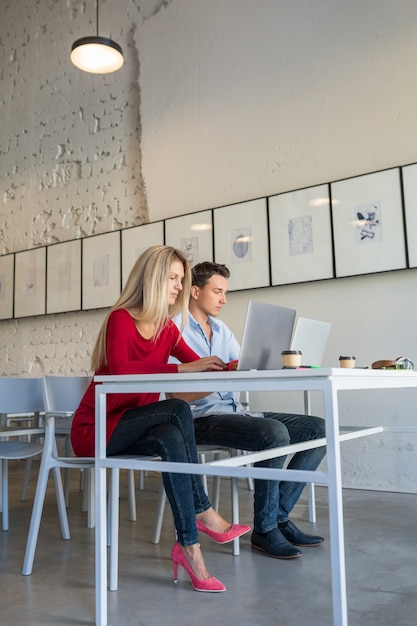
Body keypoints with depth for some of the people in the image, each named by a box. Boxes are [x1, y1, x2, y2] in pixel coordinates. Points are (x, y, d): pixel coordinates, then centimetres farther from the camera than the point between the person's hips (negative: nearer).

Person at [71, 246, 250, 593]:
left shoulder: (168, 328, 9)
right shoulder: (120, 318, -11)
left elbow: (202, 367, -1)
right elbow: (120, 369, -30)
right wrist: (179, 368, -37)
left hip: (133, 430, 6)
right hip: (96, 429, -6)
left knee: (173, 439, -28)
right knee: (177, 410, -28)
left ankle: (189, 545, -24)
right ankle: (204, 514, -21)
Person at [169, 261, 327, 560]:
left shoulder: (223, 330, 19)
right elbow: (180, 396, -14)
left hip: (234, 411, 8)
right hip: (202, 418, -8)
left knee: (319, 429, -3)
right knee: (275, 433, -32)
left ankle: (279, 515, 3)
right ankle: (265, 530, -11)